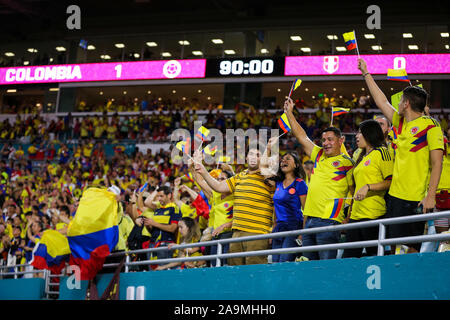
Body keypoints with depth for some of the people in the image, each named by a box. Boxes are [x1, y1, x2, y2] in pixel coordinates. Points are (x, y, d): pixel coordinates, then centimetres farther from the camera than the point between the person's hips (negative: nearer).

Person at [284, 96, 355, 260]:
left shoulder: (346, 163, 0)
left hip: (329, 221, -7)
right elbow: (302, 137, 24)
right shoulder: (319, 155, 18)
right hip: (310, 219, 7)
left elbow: (355, 193, -2)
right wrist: (289, 113, 22)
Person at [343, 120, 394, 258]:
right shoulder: (362, 157, 24)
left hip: (374, 215, -9)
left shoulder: (382, 152, -4)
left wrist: (368, 187, -20)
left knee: (375, 255, -8)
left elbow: (391, 181, -13)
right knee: (349, 256, 4)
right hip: (356, 215, 9)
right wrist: (349, 215, 24)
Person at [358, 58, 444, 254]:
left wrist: (431, 195, -20)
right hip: (395, 194, 8)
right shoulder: (401, 122, 14)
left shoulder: (430, 126, -7)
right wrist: (366, 73, 32)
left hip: (416, 199, -8)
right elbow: (382, 102, 27)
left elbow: (437, 163, -11)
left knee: (413, 248, -7)